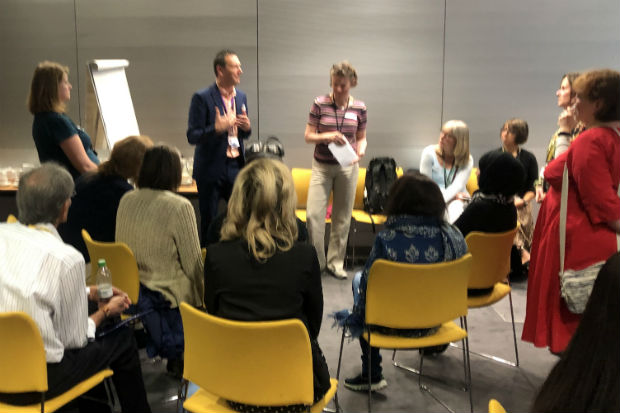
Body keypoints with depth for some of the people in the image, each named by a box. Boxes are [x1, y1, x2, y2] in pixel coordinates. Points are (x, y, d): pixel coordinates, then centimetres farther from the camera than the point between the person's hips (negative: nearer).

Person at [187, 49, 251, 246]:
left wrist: (246, 128, -6)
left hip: (236, 168, 5)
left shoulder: (241, 97, 10)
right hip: (211, 169, -5)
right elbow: (192, 136, -11)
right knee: (209, 224, 5)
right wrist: (216, 129, -27)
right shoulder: (202, 98, -9)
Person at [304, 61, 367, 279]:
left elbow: (361, 138, 10)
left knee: (342, 217, 8)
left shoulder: (359, 107, 0)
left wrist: (361, 150, -12)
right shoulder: (320, 104, -4)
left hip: (347, 167, 1)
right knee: (313, 214, -8)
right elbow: (308, 136, -2)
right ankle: (316, 261, 9)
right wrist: (327, 136, -21)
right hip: (322, 166, -1)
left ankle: (335, 262, 21)